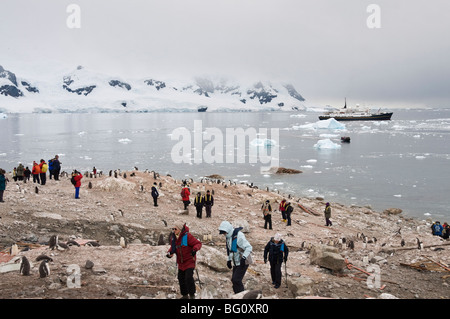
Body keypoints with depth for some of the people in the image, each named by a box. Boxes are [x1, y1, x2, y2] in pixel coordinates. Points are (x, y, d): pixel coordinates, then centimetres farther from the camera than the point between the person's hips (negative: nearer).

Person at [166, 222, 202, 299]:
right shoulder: (173, 237, 1)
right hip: (181, 262, 7)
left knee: (188, 277, -16)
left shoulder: (187, 236, -19)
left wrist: (195, 249, -35)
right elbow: (173, 247, 18)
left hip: (189, 261, -7)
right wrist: (170, 252, -1)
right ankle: (185, 295, 28)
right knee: (181, 278, 11)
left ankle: (192, 295, 2)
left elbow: (198, 243, -16)